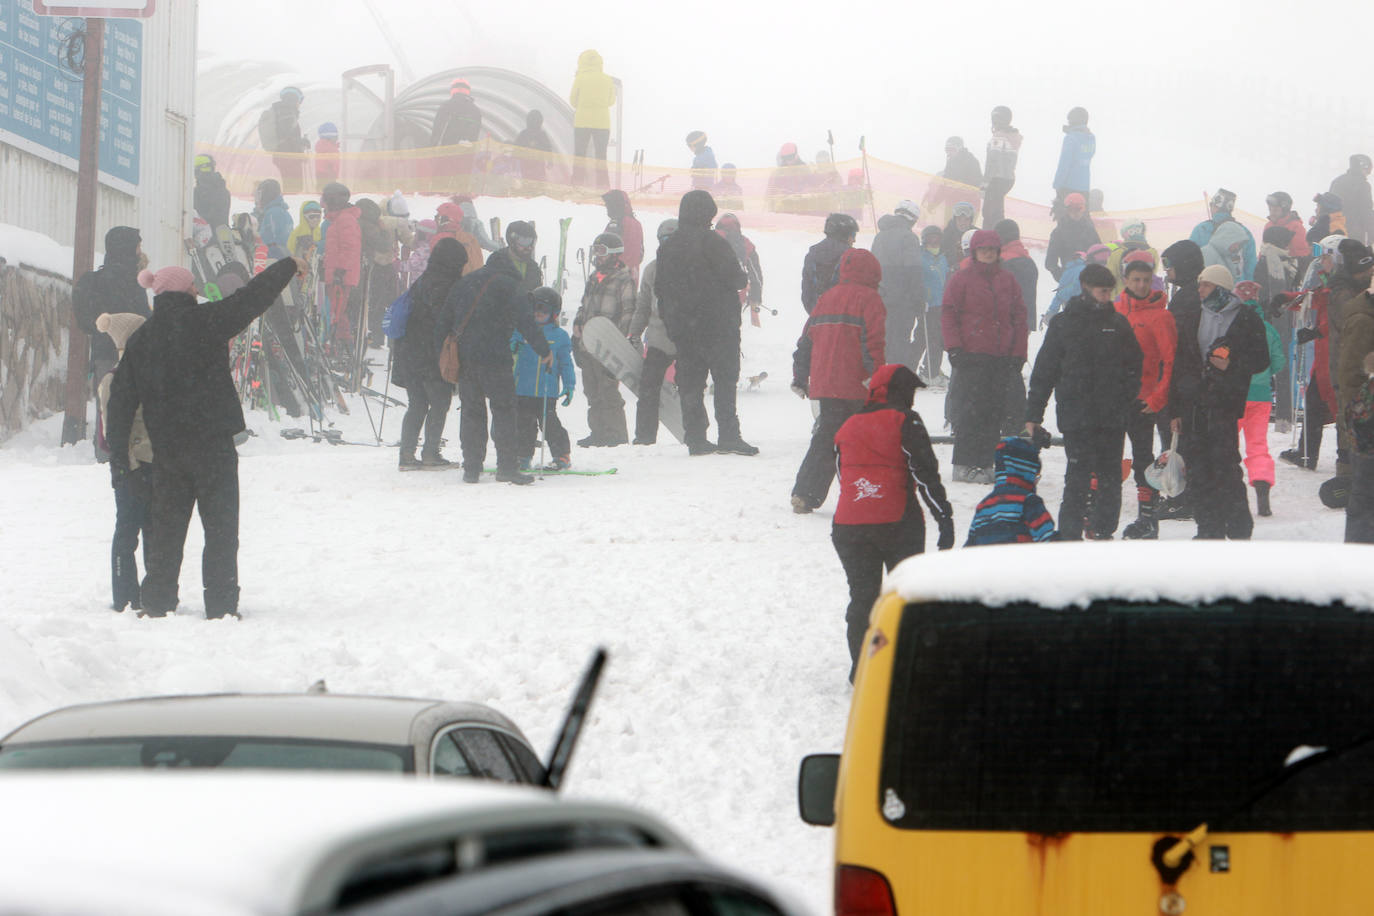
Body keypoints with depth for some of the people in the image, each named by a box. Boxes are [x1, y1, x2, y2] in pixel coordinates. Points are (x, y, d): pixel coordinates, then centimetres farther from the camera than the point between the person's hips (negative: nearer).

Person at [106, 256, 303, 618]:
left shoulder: (140, 341, 6)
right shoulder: (203, 322, -8)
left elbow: (121, 401, 6)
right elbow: (252, 298, -4)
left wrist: (118, 457, 11)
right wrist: (289, 266, 10)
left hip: (166, 450, 5)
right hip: (213, 446, -5)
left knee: (166, 527, 12)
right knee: (220, 527, 1)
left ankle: (158, 602, 11)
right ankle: (221, 605, -2)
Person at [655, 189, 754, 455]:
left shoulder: (667, 246, 8)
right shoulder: (712, 242, -12)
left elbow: (660, 288, 12)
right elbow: (734, 278, -12)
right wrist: (744, 278, 10)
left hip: (682, 326, 6)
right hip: (717, 323, -5)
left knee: (690, 382, 8)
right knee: (725, 377, -2)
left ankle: (695, 437, 5)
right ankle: (728, 435, -10)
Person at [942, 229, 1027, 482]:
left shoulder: (1008, 280, 13)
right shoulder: (962, 279, 2)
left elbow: (1019, 316, 15)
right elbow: (949, 314, 1)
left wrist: (1018, 353, 8)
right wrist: (954, 347, -9)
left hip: (1002, 357, 4)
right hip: (972, 355, -4)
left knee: (995, 409, 3)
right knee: (972, 408, -9)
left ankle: (984, 462, 8)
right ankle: (964, 464, -6)